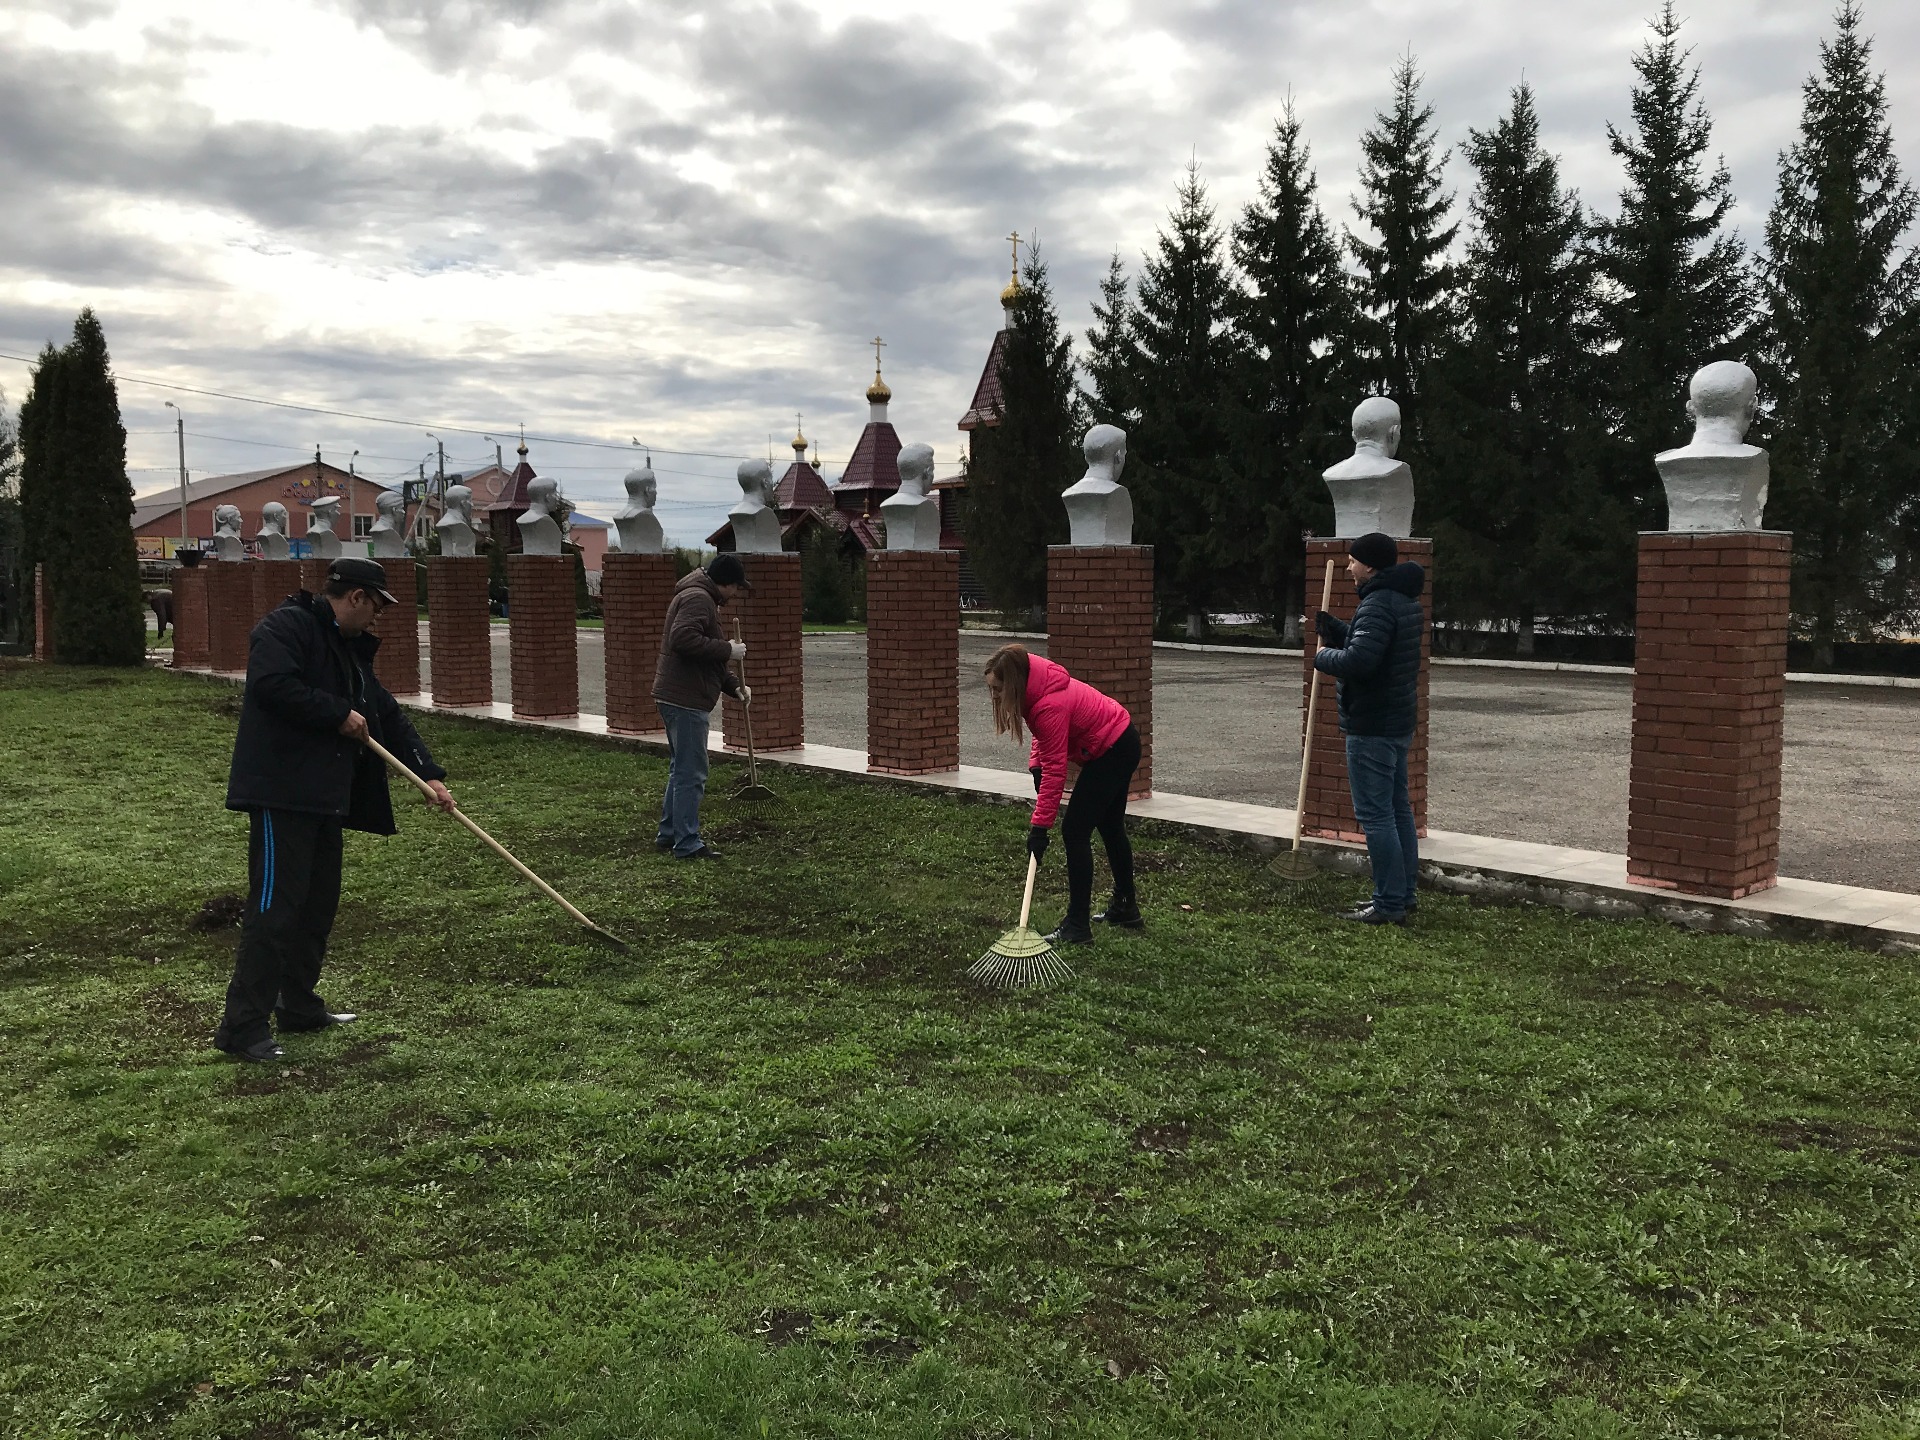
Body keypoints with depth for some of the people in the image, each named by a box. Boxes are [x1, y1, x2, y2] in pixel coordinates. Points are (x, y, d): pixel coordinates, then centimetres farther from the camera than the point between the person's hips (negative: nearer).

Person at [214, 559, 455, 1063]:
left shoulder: (350, 649, 21)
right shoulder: (286, 626, -8)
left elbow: (388, 716, 21)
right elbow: (272, 684, -25)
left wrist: (428, 773, 14)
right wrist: (338, 714, -17)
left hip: (324, 795, 10)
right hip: (280, 791, -10)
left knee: (318, 903, 15)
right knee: (275, 906, -11)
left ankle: (299, 1005, 27)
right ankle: (242, 1026, -7)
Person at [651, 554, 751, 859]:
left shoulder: (703, 599, 21)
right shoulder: (697, 598, -14)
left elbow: (708, 659, 26)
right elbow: (683, 639, -30)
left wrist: (734, 686, 14)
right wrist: (727, 649, -22)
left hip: (679, 698, 11)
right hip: (685, 700, -11)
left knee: (681, 770, 19)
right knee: (691, 774, -7)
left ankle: (668, 834, 28)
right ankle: (687, 844, -3)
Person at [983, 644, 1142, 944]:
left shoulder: (1050, 705, -33)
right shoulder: (1039, 687, -6)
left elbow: (1055, 770, -31)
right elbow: (1046, 734, 13)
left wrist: (1039, 826, -29)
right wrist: (1035, 764, -4)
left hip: (1111, 753, -10)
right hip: (1121, 743, 10)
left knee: (1075, 832, -10)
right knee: (1111, 829, 22)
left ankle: (1077, 928, -6)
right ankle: (1126, 908, 37)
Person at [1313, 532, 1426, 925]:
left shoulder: (1378, 604, -20)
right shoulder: (1406, 601, 14)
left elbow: (1358, 661, -31)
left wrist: (1322, 656, -12)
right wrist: (1331, 628, 11)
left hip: (1371, 729, -11)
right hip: (1399, 722, 11)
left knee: (1375, 815, -6)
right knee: (1398, 810, 15)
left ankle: (1389, 905, -4)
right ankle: (1403, 896, 23)